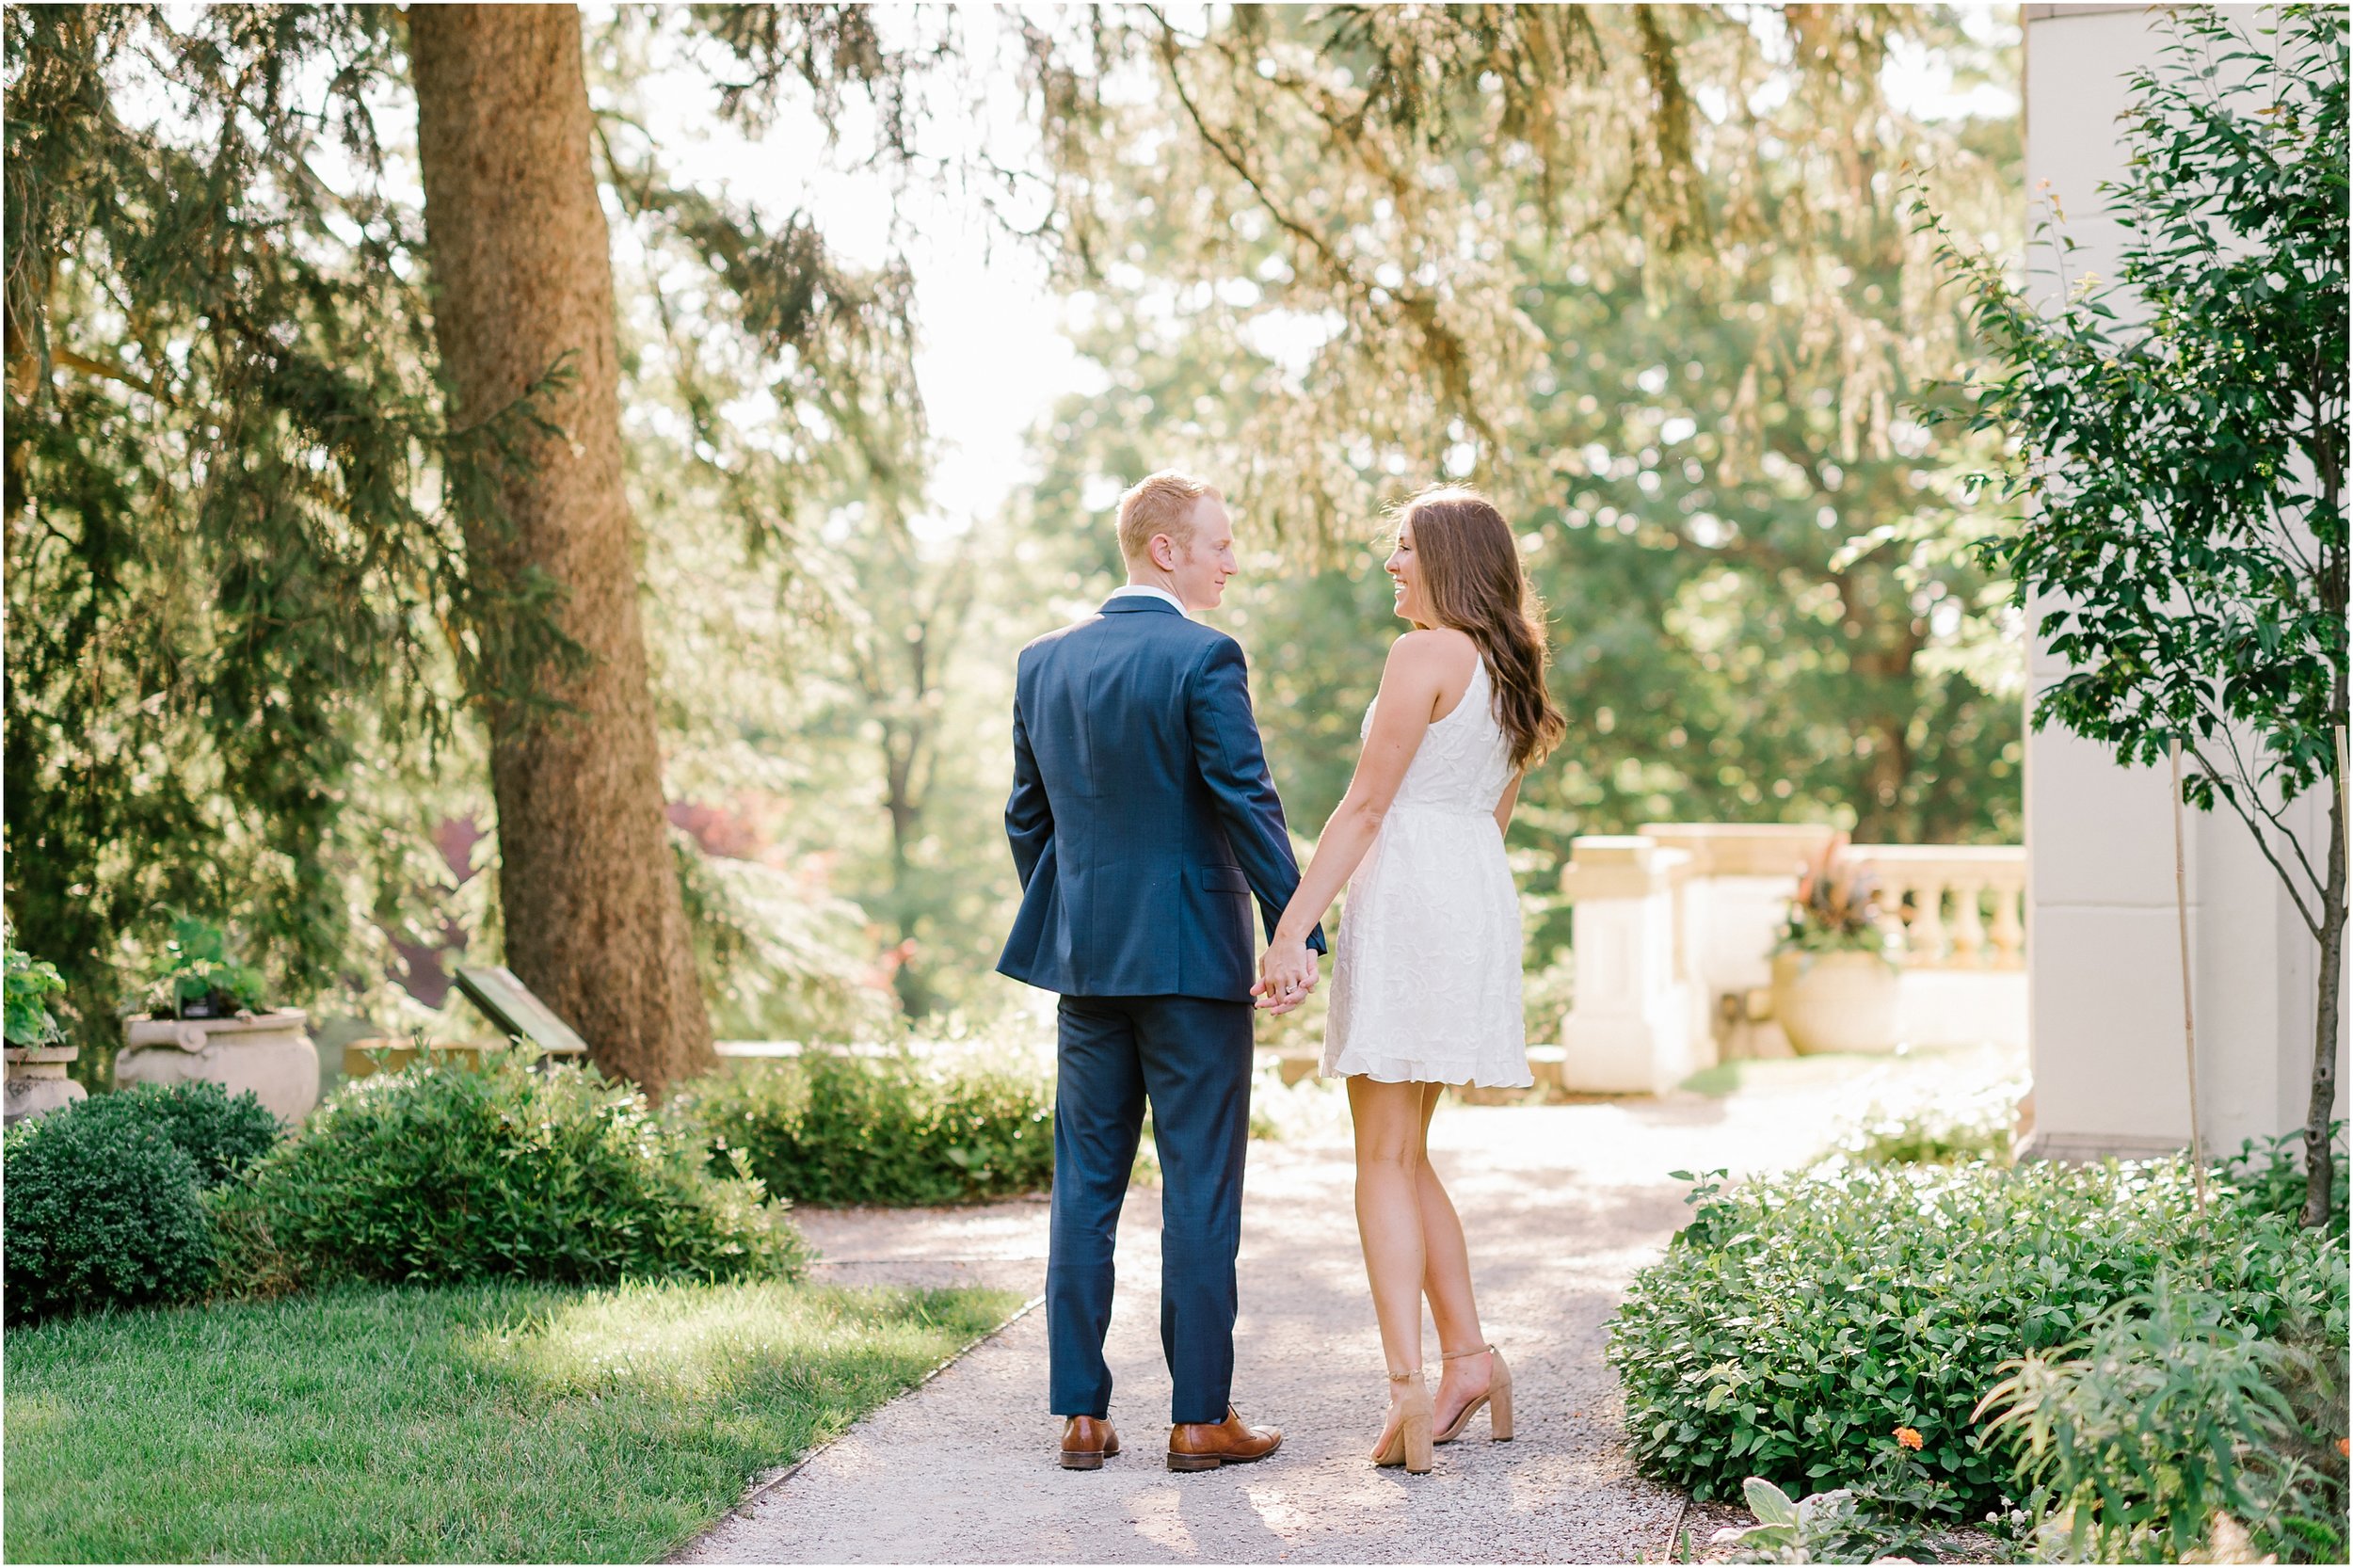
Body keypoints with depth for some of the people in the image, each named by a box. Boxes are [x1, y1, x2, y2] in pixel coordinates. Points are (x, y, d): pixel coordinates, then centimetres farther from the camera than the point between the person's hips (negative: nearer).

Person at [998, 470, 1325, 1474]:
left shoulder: (1044, 662, 8)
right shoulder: (1203, 658, -11)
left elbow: (1027, 817, 14)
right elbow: (1249, 804, -16)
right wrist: (1296, 931, -13)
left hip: (1084, 955, 6)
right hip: (1192, 953, -6)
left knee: (1084, 1184, 9)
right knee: (1200, 1188, 1)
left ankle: (1082, 1416, 11)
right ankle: (1200, 1418, 5)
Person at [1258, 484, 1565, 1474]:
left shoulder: (1426, 654, -10)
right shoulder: (1511, 670, 17)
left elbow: (1365, 806, -14)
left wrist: (1292, 927, -13)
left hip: (1407, 896, -8)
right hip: (1480, 900, 8)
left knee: (1384, 1158, -5)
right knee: (1403, 1153, 16)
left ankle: (1410, 1388, -12)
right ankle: (1468, 1357, 12)